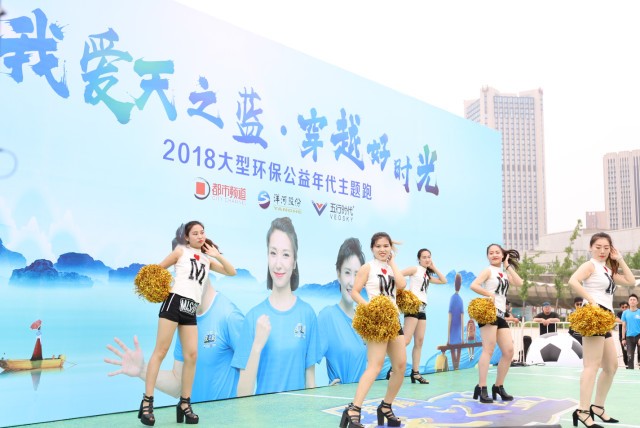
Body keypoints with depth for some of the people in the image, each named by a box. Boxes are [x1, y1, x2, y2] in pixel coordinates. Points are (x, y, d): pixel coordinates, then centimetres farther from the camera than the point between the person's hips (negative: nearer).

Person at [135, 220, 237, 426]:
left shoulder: (207, 259, 20)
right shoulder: (181, 251, 8)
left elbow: (231, 272, 16)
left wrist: (217, 255, 5)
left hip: (191, 310, 5)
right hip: (175, 302, -5)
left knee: (191, 355, -2)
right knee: (161, 351, -8)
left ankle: (184, 404, 6)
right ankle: (147, 401, -5)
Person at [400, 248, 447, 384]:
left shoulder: (427, 275, 20)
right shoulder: (415, 269, -1)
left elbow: (444, 281, 20)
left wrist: (434, 268, 16)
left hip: (422, 308, 9)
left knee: (419, 341, 6)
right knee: (406, 340, -16)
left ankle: (415, 372, 10)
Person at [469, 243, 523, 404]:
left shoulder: (504, 273, 20)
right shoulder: (488, 271, -1)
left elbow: (519, 282, 2)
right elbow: (474, 285, -17)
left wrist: (508, 266, 6)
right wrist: (489, 294, -16)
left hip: (501, 316, 8)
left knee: (509, 351, 4)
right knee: (488, 350, -13)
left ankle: (498, 386, 15)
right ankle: (481, 388, -13)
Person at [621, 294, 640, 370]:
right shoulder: (625, 313, 6)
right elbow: (624, 326, 10)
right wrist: (623, 338, 6)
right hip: (629, 337, 2)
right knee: (630, 356, 4)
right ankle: (630, 369, 9)